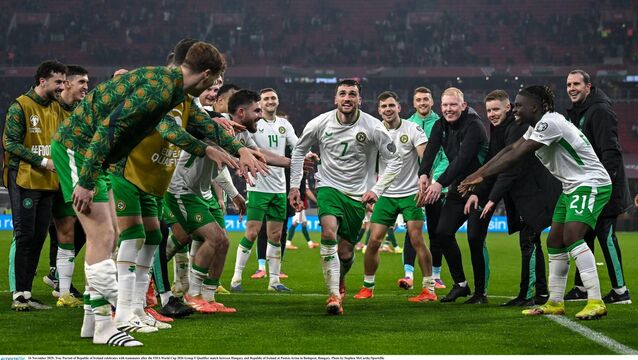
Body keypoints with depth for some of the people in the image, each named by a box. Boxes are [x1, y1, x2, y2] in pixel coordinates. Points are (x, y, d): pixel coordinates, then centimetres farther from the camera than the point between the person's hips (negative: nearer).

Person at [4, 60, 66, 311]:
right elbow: (10, 143, -12)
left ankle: (26, 293, 13)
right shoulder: (20, 106, -8)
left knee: (38, 237, 7)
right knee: (24, 236, -6)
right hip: (24, 180, -7)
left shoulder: (56, 108, 14)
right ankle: (18, 295, -2)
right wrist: (43, 162, -17)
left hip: (47, 183, 7)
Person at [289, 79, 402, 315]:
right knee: (329, 232, -29)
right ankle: (334, 295, -26)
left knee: (345, 253, 3)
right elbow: (299, 151, 10)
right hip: (329, 187, 0)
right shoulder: (320, 124, -7)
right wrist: (294, 186, 7)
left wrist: (376, 190, -11)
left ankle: (340, 282, 40)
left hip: (357, 195, 0)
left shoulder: (373, 128, -11)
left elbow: (394, 161, -3)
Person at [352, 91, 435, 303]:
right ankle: (367, 287, 15)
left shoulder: (412, 129, -6)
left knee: (417, 240, -11)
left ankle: (429, 289, -4)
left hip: (411, 193, -3)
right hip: (386, 195, 3)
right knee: (374, 241, -1)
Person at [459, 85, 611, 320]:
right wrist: (478, 174, 6)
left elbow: (516, 155, -24)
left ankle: (596, 302, -25)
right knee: (555, 242, 8)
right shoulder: (538, 125, 12)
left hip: (591, 184, -11)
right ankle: (555, 303, 16)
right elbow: (511, 149, 12)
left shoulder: (550, 123, -20)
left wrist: (482, 175, -21)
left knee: (572, 237, -23)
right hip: (572, 186, 11)